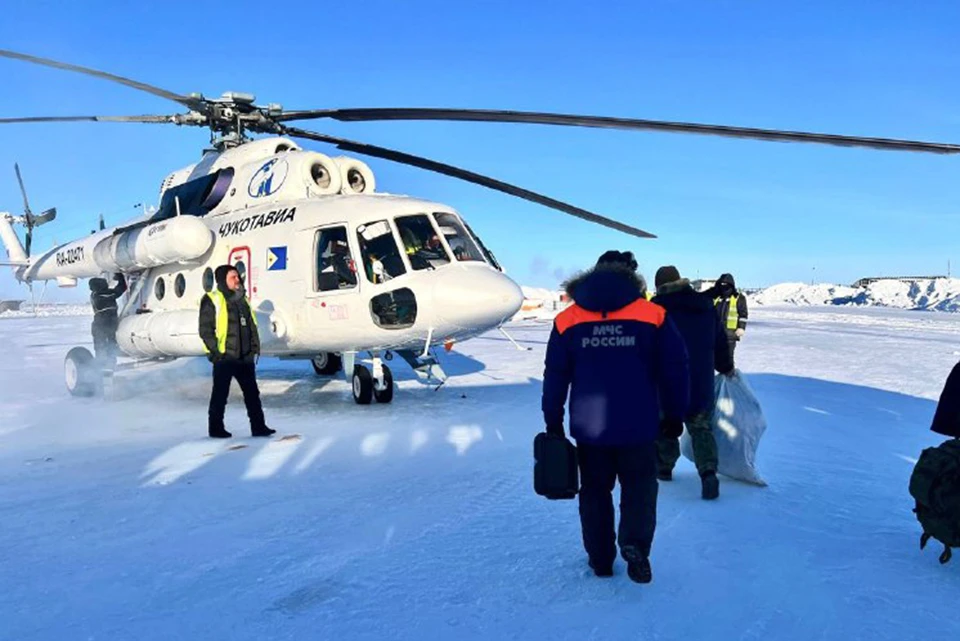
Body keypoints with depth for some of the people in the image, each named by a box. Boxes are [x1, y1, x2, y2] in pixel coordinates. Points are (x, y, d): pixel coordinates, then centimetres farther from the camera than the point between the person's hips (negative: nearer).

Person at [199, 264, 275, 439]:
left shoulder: (242, 300, 14)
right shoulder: (212, 301, -7)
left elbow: (252, 326, 17)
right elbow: (205, 330, -10)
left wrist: (255, 347, 8)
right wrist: (216, 350, -15)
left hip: (244, 357, 6)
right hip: (224, 357, -6)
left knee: (252, 392, 6)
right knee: (220, 394, 4)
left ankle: (258, 426, 10)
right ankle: (216, 428, 16)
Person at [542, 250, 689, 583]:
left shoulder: (567, 320, 1)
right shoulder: (654, 315, -3)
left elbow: (554, 377, 4)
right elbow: (674, 370, -1)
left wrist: (553, 423, 12)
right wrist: (674, 414, 10)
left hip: (589, 427, 2)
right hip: (639, 427, -1)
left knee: (595, 490, 17)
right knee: (639, 487, 14)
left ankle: (601, 559, 23)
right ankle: (635, 544, -7)